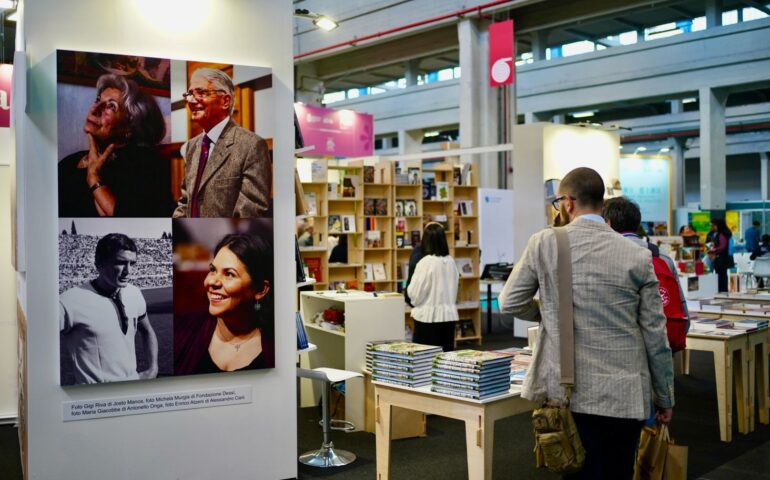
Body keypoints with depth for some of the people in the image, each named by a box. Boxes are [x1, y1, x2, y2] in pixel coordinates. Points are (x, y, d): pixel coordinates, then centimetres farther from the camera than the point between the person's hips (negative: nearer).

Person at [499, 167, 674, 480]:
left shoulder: (544, 243, -5)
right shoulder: (637, 256, -4)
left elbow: (509, 303, 2)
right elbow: (655, 335, -1)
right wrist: (664, 398, 10)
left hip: (571, 392, 0)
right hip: (624, 395, 1)